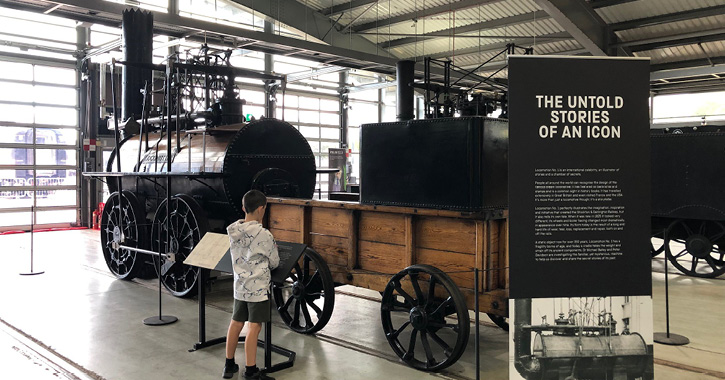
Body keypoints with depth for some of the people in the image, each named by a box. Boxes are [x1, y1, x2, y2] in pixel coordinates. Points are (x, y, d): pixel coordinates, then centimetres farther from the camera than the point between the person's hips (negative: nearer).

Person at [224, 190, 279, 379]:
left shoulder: (233, 232, 1)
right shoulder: (264, 235, -18)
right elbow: (274, 263, -5)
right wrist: (273, 249, 15)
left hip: (239, 285, 7)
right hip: (258, 287, -6)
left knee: (236, 323, 14)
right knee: (254, 327, -1)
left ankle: (229, 365, 26)